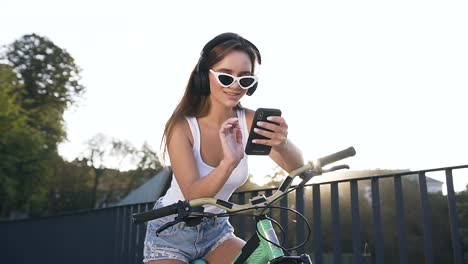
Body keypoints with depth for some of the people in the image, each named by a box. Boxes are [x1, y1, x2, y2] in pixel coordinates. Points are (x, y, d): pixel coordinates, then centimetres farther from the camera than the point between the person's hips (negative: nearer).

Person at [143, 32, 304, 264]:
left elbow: (297, 167, -25)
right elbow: (193, 195, -29)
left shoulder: (250, 121, -13)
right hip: (172, 230, -3)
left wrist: (282, 144, -49)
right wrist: (229, 162, -49)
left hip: (215, 229, 3)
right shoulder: (182, 125, -21)